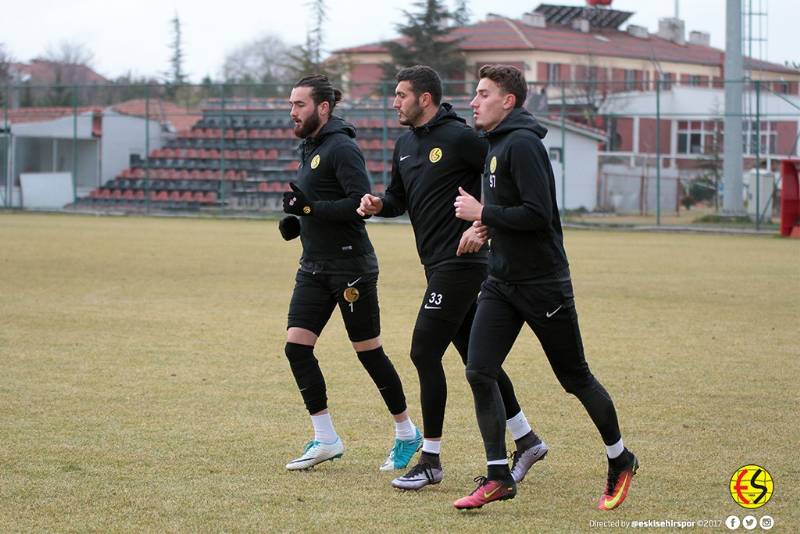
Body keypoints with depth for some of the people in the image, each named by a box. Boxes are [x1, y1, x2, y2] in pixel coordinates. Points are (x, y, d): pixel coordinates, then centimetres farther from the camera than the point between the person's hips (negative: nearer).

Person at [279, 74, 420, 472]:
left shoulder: (341, 148, -14)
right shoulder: (310, 148, 14)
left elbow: (361, 203, -23)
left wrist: (308, 207, -23)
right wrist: (297, 221, 7)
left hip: (350, 267, -9)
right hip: (314, 267, 9)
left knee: (369, 351, 1)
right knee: (296, 345, -2)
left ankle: (407, 434, 17)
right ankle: (325, 439, 5)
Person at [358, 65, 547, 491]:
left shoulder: (459, 137, -13)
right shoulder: (405, 145, 14)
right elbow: (399, 200, 22)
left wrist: (482, 226, -20)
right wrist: (378, 204, 1)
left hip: (459, 263, -9)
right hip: (438, 265, 9)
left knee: (425, 352, -10)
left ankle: (430, 460, -3)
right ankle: (526, 441, 23)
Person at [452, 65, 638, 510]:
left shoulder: (522, 144, -17)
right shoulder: (497, 144, 12)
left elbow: (538, 214, -25)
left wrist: (483, 213, -17)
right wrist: (484, 223, 6)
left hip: (543, 284, -8)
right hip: (502, 283, 8)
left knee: (575, 378, 5)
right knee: (480, 373, -4)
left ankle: (621, 462, 24)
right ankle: (498, 477, 1)